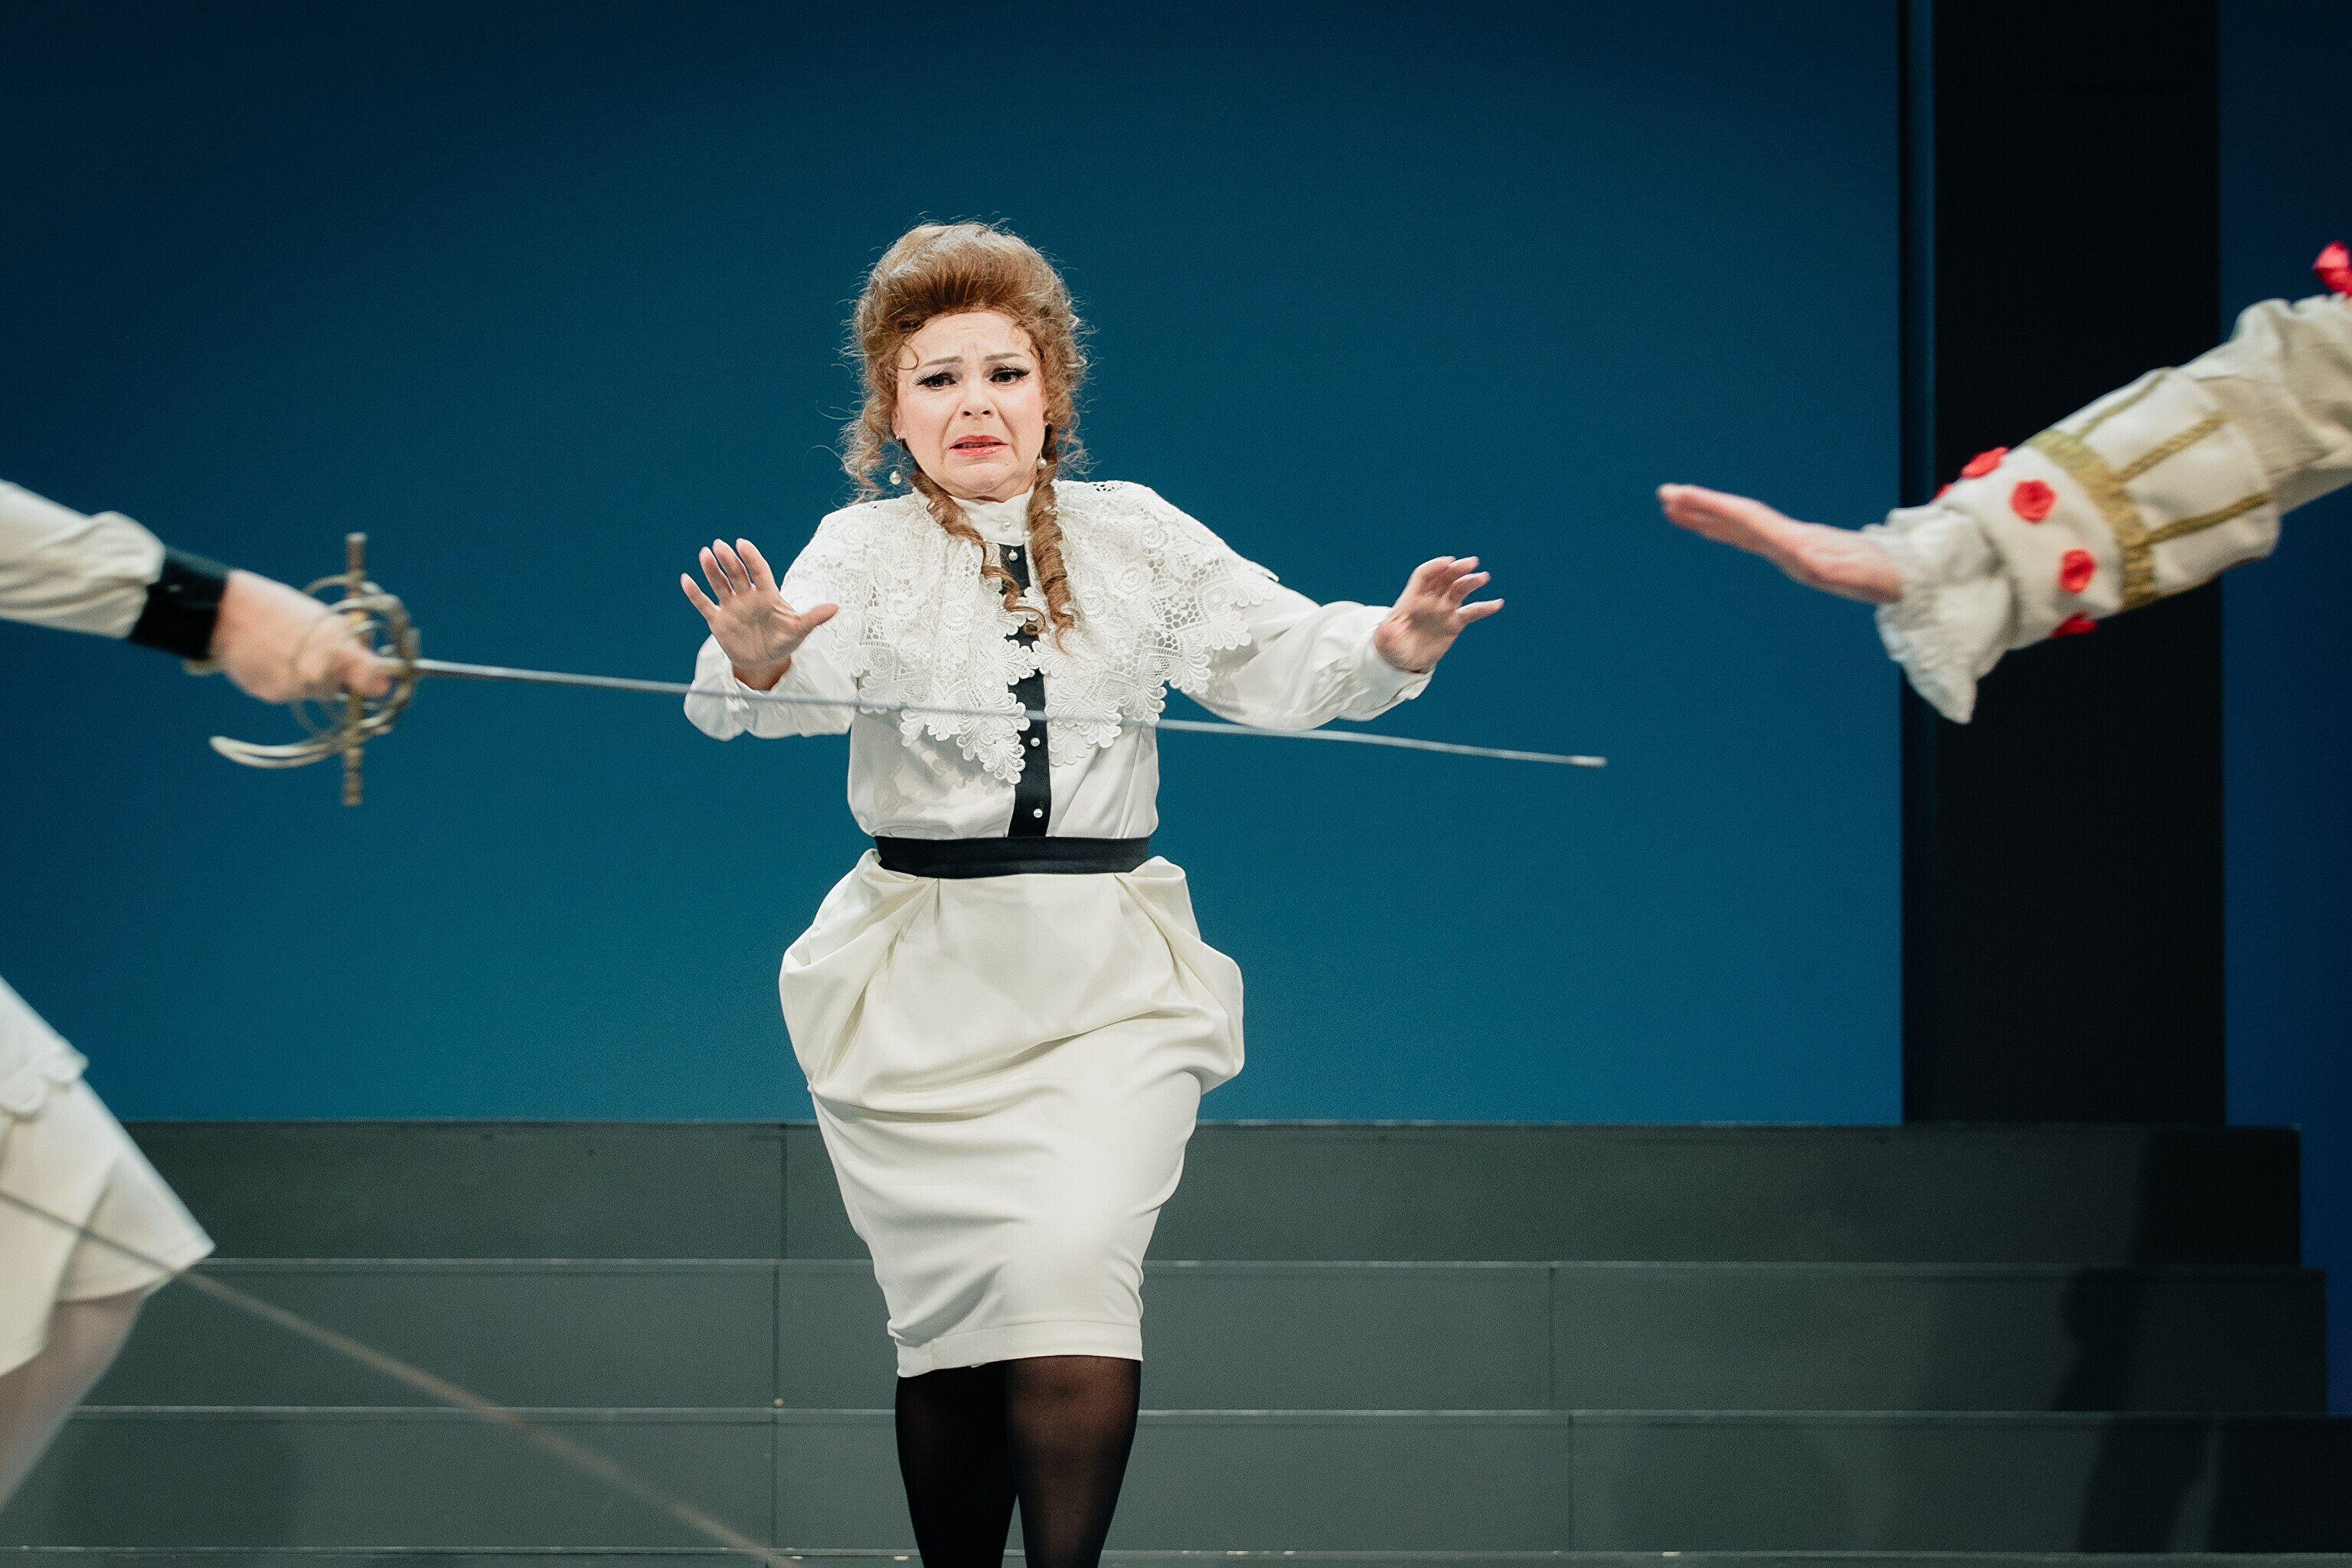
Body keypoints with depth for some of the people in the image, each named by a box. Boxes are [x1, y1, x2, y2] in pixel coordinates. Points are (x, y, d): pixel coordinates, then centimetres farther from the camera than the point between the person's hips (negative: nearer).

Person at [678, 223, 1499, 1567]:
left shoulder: (1136, 537, 4)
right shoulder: (867, 552, -2)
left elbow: (1280, 660, -1)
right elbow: (805, 681, -20)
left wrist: (1390, 646, -21)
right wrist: (757, 660, -44)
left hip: (1108, 980, 0)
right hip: (925, 980, 0)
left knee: (1072, 1267, -18)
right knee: (954, 1312, 4)